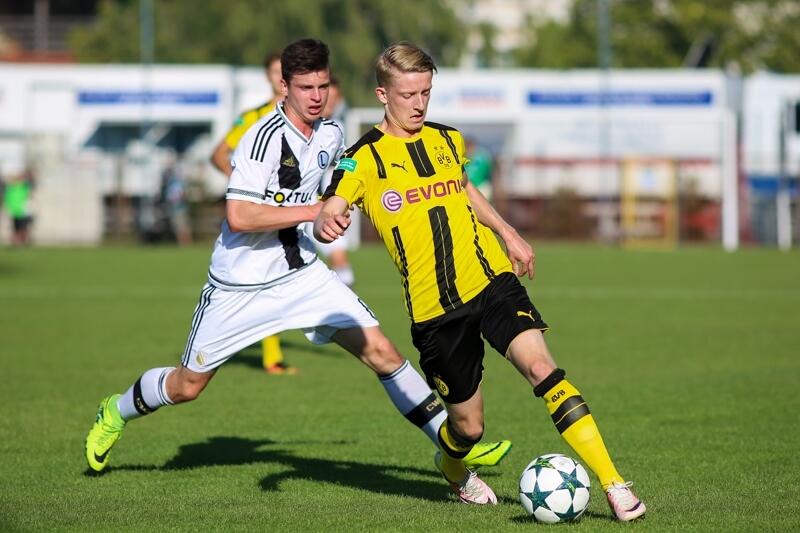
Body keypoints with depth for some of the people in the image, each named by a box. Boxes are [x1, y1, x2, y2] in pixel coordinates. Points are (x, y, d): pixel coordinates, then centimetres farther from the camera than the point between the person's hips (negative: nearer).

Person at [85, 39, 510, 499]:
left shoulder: (331, 134, 1)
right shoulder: (266, 136, -23)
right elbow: (238, 216, -30)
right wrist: (313, 211, -28)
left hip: (301, 273, 5)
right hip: (240, 286, -5)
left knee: (380, 350, -8)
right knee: (187, 386, 8)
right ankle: (115, 414, 36)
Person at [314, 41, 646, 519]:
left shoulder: (447, 140, 11)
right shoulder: (364, 158, -3)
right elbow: (326, 214, -14)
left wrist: (509, 233, 31)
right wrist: (327, 223, -37)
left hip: (492, 281, 2)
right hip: (433, 309, -2)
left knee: (541, 367, -22)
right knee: (468, 426, 4)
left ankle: (614, 485, -25)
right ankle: (451, 467, 44)